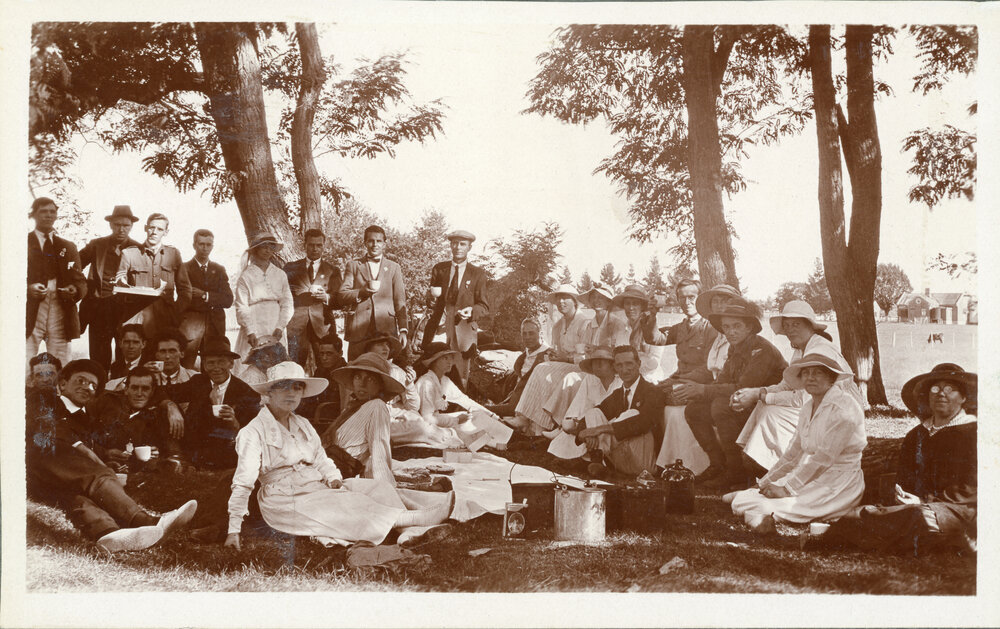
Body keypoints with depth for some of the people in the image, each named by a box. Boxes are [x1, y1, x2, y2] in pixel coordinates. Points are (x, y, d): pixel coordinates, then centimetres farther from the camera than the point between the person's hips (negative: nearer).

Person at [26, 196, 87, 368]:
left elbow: (80, 281, 17)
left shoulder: (68, 248, 20)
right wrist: (28, 289, -16)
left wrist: (75, 290, -6)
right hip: (31, 313, -3)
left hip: (61, 314, 3)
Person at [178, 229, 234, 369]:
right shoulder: (184, 268, 7)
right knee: (186, 368, -13)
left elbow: (228, 301, 7)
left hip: (215, 326, 3)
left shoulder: (219, 270, 17)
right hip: (190, 324, -3)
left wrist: (205, 295, -5)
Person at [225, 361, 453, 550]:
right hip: (286, 500, -7)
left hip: (316, 486, 7)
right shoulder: (253, 432, -8)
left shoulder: (303, 425, 15)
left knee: (374, 488, -10)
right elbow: (243, 482, -13)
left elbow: (321, 460, 17)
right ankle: (416, 519, -32)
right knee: (347, 504, -24)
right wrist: (234, 530, -18)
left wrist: (334, 478, -6)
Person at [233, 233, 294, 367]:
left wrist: (280, 327, -5)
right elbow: (241, 308, -2)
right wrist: (250, 332, -12)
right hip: (253, 334, -3)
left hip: (275, 333, 3)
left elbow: (287, 304, 8)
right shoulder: (246, 276, 2)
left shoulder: (280, 275, 11)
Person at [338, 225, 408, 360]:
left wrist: (403, 330, -1)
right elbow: (341, 296, 7)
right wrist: (361, 292, -11)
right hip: (359, 329, 0)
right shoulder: (353, 265, 16)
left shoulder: (393, 268, 16)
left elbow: (400, 302, 10)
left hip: (386, 329, 0)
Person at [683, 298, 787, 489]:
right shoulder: (735, 348, 8)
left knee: (721, 406, -30)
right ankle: (718, 464, 7)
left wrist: (704, 390, -25)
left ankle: (737, 473, -21)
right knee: (694, 409, -2)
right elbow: (722, 382, 5)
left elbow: (743, 389, -26)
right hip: (746, 408, 9)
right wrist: (696, 390, -14)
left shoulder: (762, 349, -19)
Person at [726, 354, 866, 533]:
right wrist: (764, 483, 9)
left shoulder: (843, 407, -14)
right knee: (740, 500, -9)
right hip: (809, 477, 8)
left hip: (838, 484, -8)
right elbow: (793, 455, 17)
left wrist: (787, 488, -18)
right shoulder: (808, 407, 13)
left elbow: (824, 458, -19)